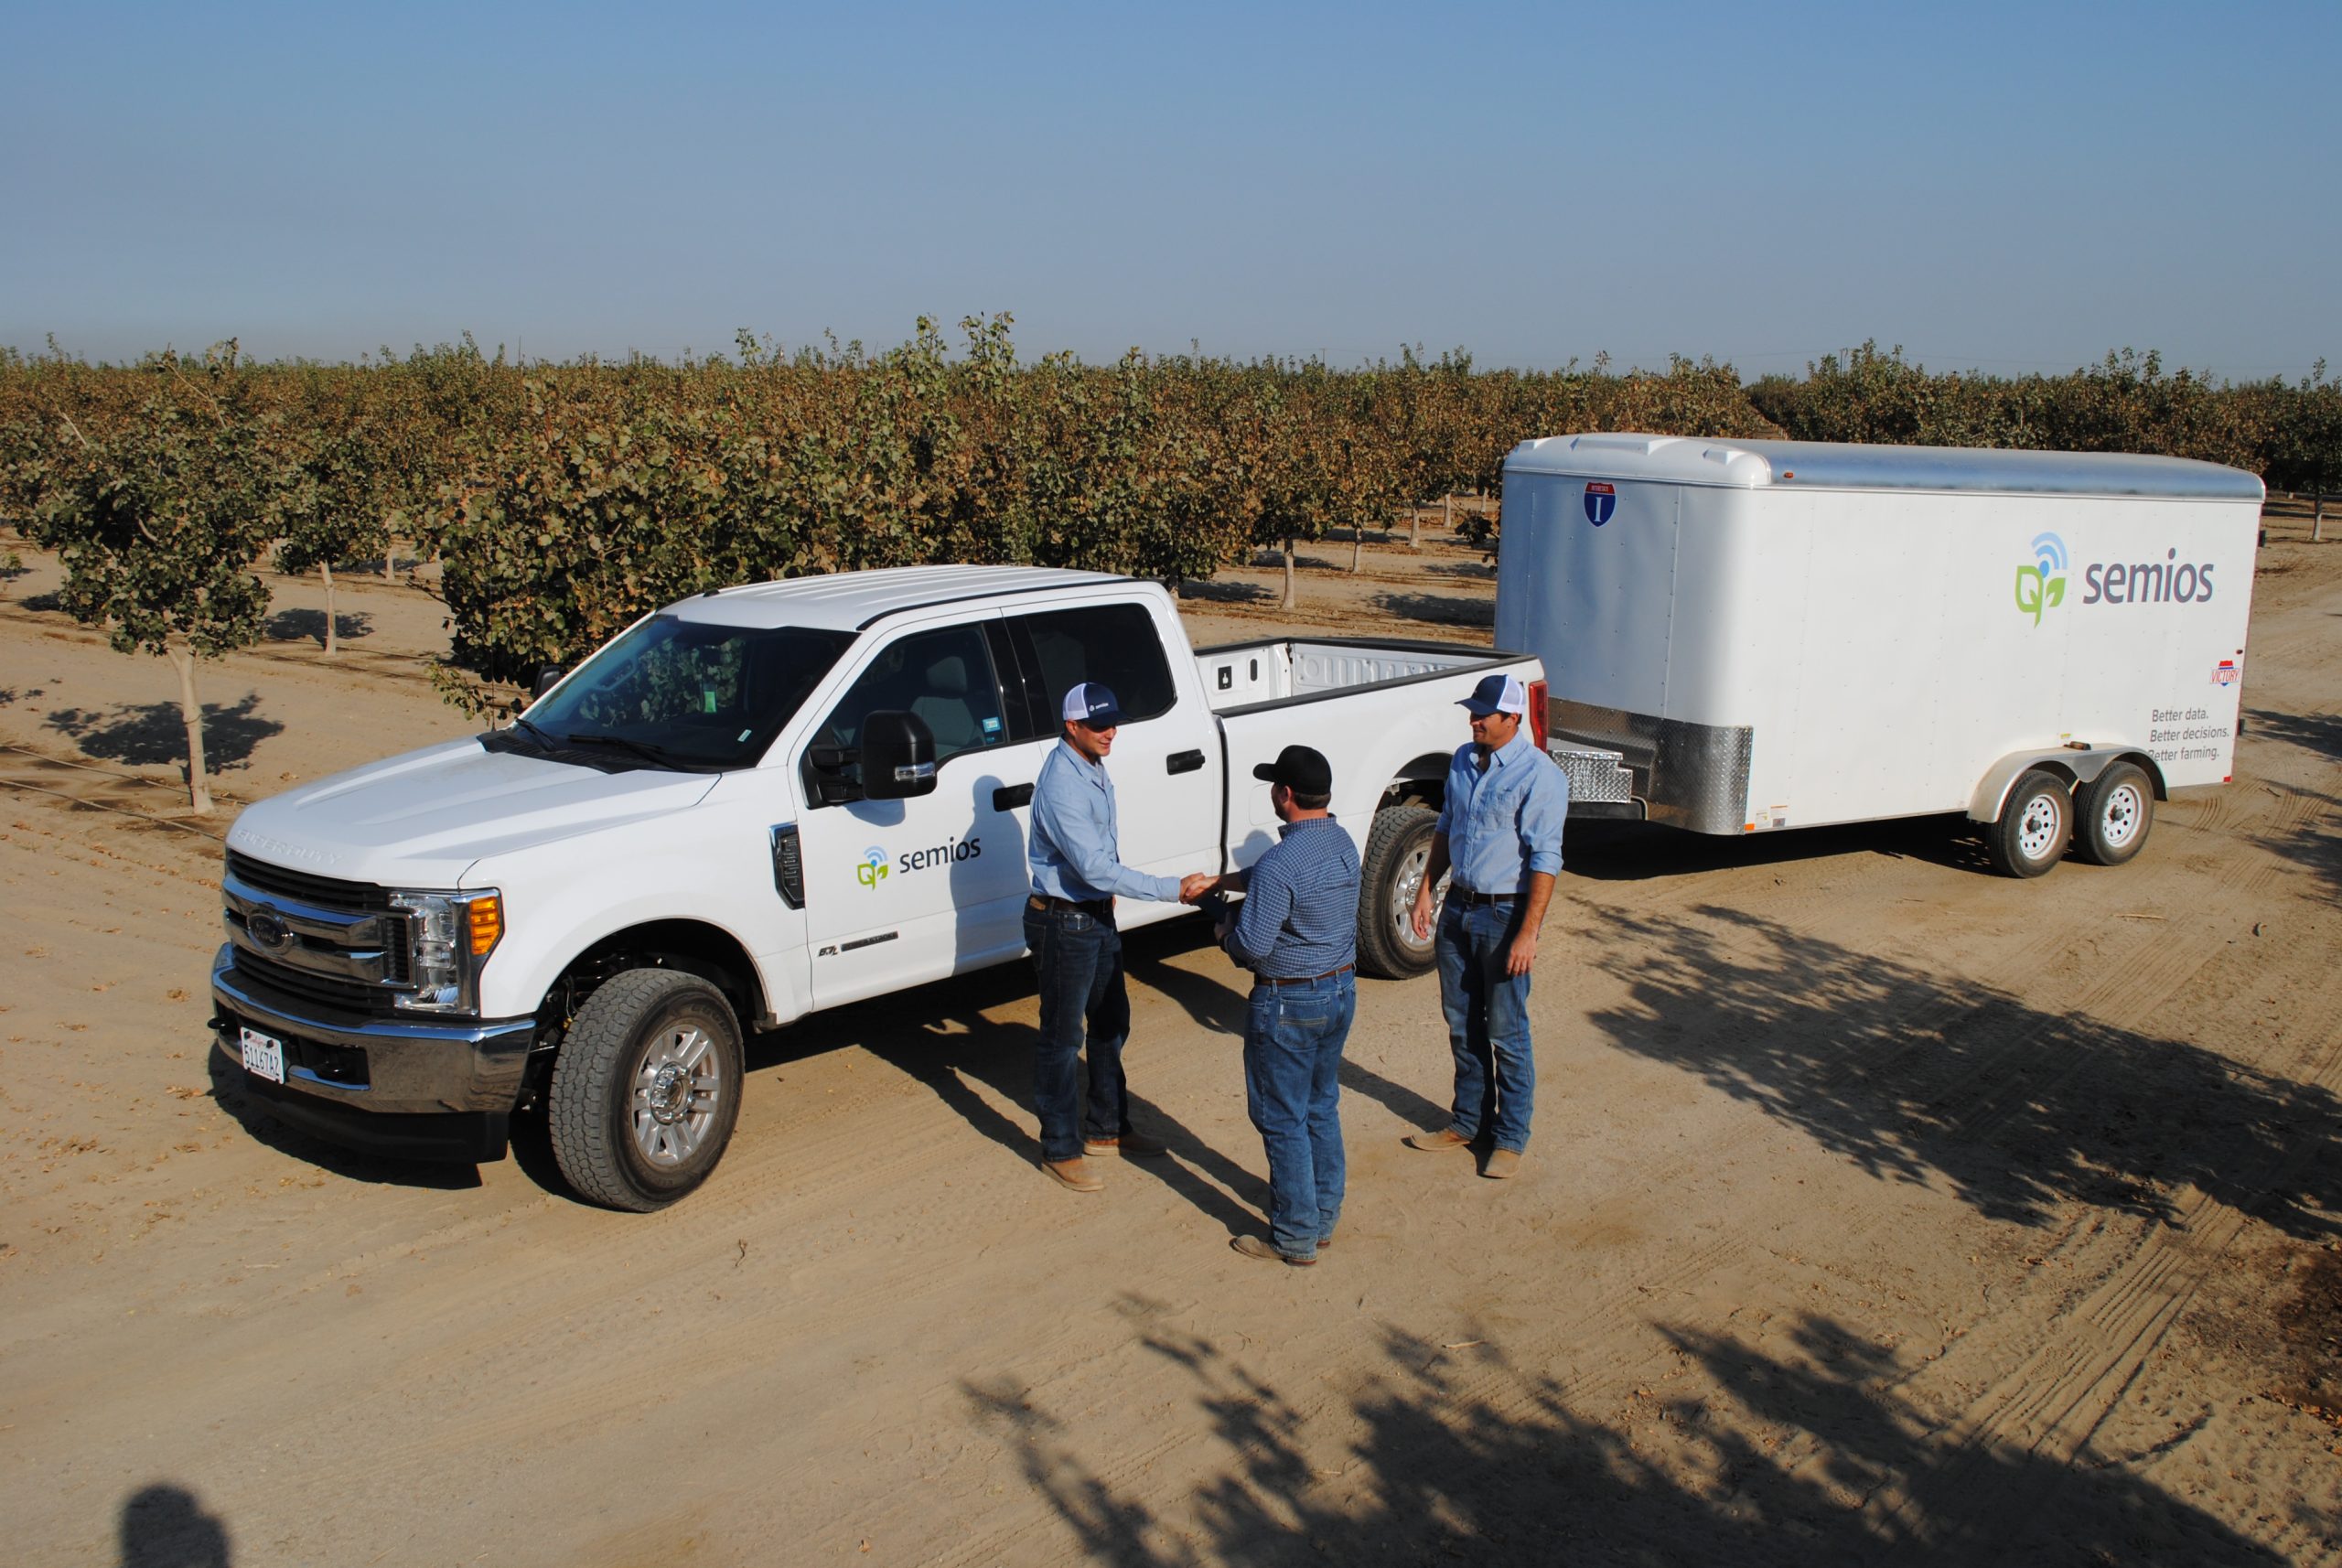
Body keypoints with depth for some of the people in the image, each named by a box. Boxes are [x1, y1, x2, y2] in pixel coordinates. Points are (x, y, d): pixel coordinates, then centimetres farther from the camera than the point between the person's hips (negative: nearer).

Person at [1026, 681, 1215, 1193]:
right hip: (1064, 924, -10)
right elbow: (1096, 868, -31)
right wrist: (1174, 889, -30)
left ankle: (1106, 1130, 35)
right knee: (1062, 1038, 3)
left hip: (1099, 916, 10)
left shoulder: (1094, 768, 4)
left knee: (1111, 1025, 20)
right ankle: (1061, 1150, 15)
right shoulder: (1061, 786, -26)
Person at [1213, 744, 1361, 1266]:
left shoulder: (1280, 864, -25)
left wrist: (1228, 929, -2)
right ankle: (1324, 1218, 30)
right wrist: (1225, 881, 22)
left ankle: (1295, 1237, 12)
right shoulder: (1343, 843, 3)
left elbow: (1253, 947, -23)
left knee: (1283, 1120, 4)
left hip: (1289, 1003, -8)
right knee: (1323, 1109, 19)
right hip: (1342, 989, 9)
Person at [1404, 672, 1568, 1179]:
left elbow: (1545, 860, -20)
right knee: (1462, 1024, 16)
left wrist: (1528, 933, -23)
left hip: (1505, 914, -7)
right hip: (1459, 906, 7)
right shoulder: (1463, 761, 6)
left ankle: (1510, 1137, 17)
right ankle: (1468, 1121, 31)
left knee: (1506, 1032, 3)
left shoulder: (1538, 775, -17)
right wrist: (1426, 890, 12)